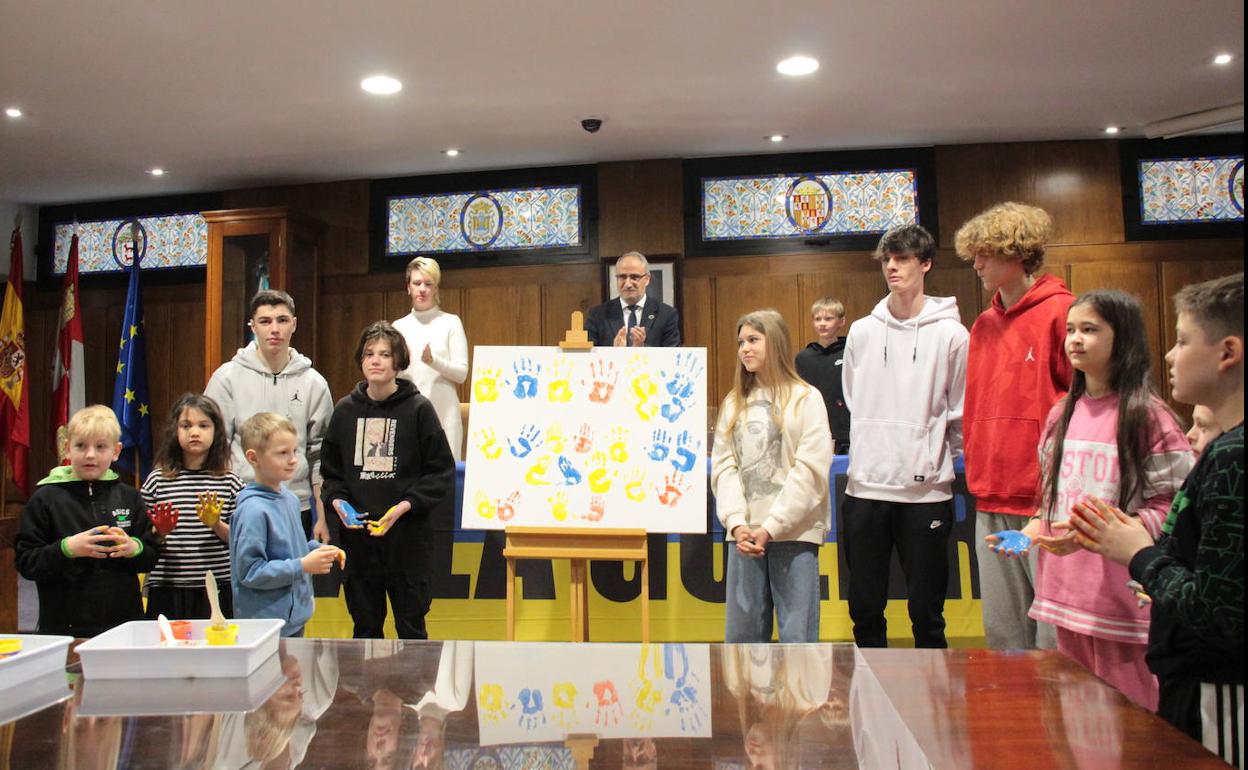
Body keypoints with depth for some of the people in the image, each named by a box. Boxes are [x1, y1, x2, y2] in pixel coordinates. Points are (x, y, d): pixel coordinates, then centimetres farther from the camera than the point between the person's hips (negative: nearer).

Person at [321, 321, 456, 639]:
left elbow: (442, 473, -3)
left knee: (411, 627, 8)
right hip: (357, 535, 3)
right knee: (365, 628, 14)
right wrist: (337, 500, -5)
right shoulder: (346, 409, 7)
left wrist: (405, 505, -15)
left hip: (408, 535, -3)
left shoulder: (418, 409, -4)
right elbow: (329, 470, 14)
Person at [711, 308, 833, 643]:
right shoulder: (733, 403, 15)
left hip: (793, 532, -4)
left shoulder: (805, 398, 1)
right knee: (740, 631, 7)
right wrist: (736, 522, -9)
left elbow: (811, 468, -7)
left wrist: (772, 526, -12)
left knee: (797, 634, -2)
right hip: (745, 534, 4)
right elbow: (723, 466, 6)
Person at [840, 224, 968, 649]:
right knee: (865, 607, 11)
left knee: (927, 613, 7)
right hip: (865, 487, 3)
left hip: (927, 490, -3)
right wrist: (861, 454, 13)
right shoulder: (862, 331, 8)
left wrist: (938, 461, 2)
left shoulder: (951, 334, -2)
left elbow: (962, 415, 2)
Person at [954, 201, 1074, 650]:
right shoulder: (983, 325, 14)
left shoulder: (1061, 312, -7)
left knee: (1055, 635, 0)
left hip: (1046, 498, -7)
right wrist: (976, 472, 13)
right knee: (1001, 632, 15)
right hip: (991, 501, 7)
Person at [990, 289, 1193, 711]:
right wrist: (1030, 533, 3)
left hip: (1121, 596, -6)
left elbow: (1169, 507, -12)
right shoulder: (1062, 414, 12)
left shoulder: (1148, 415, -8)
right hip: (1067, 589, 6)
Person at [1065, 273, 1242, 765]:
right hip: (1199, 687, 9)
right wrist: (1151, 546, 3)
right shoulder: (1227, 449, 7)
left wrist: (1140, 557, -11)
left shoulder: (1230, 458, -22)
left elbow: (1216, 611, -26)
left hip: (1215, 705, -9)